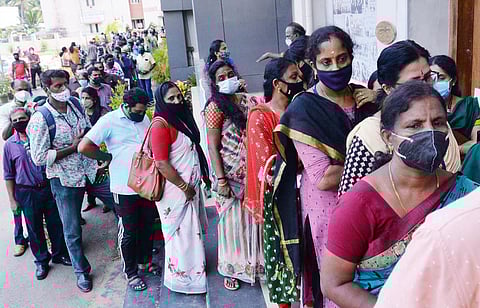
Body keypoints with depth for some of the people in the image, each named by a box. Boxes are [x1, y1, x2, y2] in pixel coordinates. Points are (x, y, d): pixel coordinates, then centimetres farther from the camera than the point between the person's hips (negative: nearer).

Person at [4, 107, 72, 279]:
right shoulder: (10, 145, -1)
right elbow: (8, 175, 4)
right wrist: (12, 199, 1)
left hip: (49, 187, 1)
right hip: (27, 193, -1)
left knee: (56, 223, 9)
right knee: (35, 228, 8)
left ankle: (59, 254, 29)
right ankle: (41, 261, 24)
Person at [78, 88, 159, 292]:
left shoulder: (144, 119, 8)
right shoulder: (109, 121, -12)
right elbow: (84, 147, -17)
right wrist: (108, 157, -7)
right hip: (125, 187, -6)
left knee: (147, 226, 19)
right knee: (129, 232, 6)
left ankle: (145, 260, 40)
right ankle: (130, 273, 23)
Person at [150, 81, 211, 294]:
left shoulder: (181, 118, 8)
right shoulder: (161, 125, -19)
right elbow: (162, 164, -23)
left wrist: (203, 175, 15)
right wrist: (184, 187, -18)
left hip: (190, 187, 9)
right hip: (176, 190, -9)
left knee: (191, 230, 20)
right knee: (181, 233, 4)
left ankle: (193, 268, 38)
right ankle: (182, 279, 21)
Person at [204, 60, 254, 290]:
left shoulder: (247, 101, 8)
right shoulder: (215, 107, -8)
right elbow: (213, 147, -10)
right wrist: (221, 180, -15)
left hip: (252, 171, 5)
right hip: (230, 175, -5)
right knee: (232, 220, 6)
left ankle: (252, 262, 32)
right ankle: (231, 269, 24)